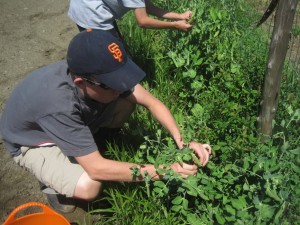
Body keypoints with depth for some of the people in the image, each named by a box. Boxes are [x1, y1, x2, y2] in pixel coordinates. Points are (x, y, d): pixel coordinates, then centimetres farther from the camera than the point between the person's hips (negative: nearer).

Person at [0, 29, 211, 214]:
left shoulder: (101, 71, -26)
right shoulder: (59, 104, -44)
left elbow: (152, 102, -17)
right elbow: (97, 169, -39)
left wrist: (182, 141, -30)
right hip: (32, 141, -5)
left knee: (128, 101, -16)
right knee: (89, 187, -31)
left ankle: (89, 142, 8)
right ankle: (53, 181, 4)